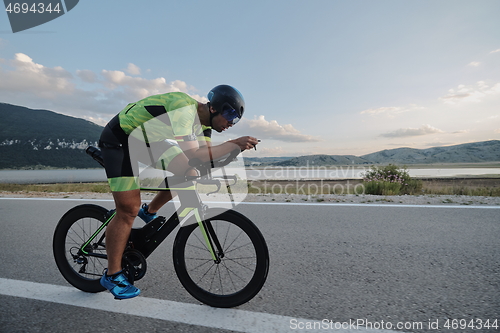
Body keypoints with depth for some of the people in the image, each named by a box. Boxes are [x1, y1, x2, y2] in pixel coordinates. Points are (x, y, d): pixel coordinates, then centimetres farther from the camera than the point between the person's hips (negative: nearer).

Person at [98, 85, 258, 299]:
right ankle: (112, 275, 7)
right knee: (128, 210, -10)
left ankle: (149, 212, 19)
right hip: (119, 139, -8)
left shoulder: (203, 122, -2)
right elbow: (193, 156, -39)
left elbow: (207, 155, -8)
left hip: (147, 140, 8)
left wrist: (237, 145, -20)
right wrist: (235, 144, -35)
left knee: (187, 177, -3)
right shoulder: (184, 109, -31)